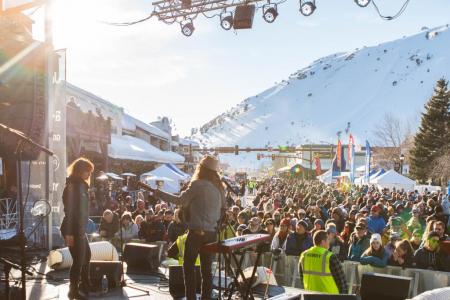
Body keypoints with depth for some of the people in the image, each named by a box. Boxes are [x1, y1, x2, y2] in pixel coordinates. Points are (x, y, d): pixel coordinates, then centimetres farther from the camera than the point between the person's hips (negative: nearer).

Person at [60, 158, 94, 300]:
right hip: (73, 230, -10)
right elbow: (69, 210, -19)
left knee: (87, 256, 19)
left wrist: (81, 230, 16)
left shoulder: (81, 185, 14)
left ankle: (85, 285, 31)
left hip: (79, 229, 10)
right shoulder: (72, 185, -14)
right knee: (79, 260, -4)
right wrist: (69, 233, -22)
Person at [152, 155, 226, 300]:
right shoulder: (218, 187, 8)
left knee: (188, 266, 5)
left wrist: (160, 194, -1)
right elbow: (223, 207, 16)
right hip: (212, 232, 6)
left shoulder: (197, 184, -11)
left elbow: (181, 201, -10)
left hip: (197, 232, -6)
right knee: (206, 268, 12)